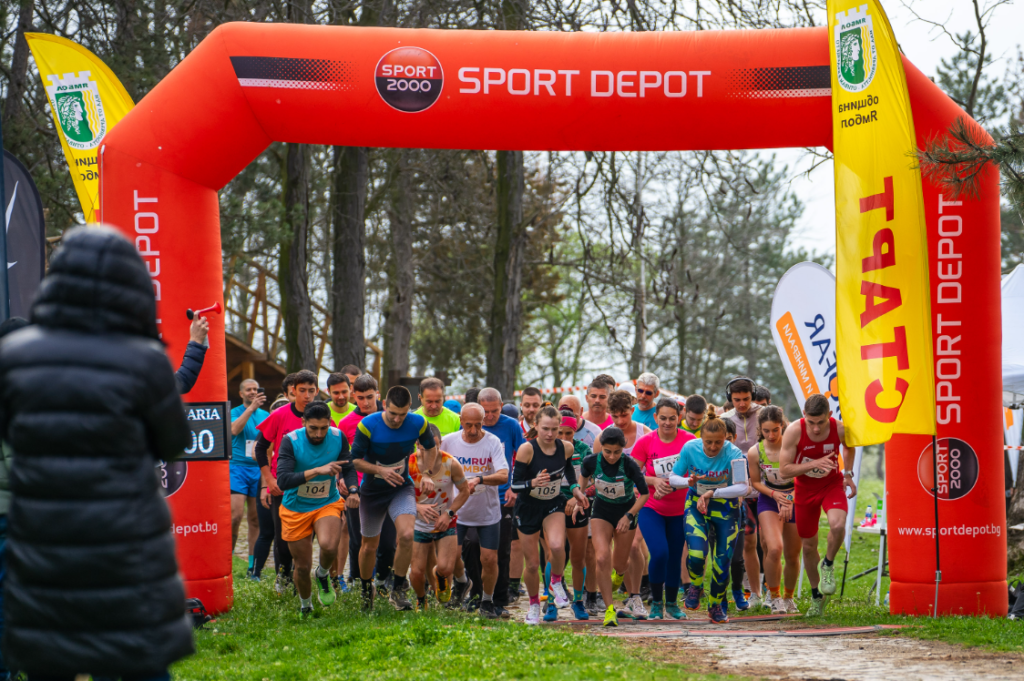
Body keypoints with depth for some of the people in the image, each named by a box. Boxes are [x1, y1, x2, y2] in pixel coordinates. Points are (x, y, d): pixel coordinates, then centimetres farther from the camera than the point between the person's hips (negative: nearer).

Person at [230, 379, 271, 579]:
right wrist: (251, 408, -25)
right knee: (236, 515, -14)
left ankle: (253, 568, 9)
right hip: (238, 467, -4)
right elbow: (234, 429, -19)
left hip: (259, 470, 4)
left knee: (256, 519, 4)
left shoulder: (265, 416, 14)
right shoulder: (235, 412, 2)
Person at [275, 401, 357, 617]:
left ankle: (323, 575, 6)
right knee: (303, 567, 5)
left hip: (328, 504, 1)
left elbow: (348, 469, 5)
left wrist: (352, 490, -15)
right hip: (296, 508, -1)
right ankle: (305, 606, 36)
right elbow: (283, 480, -30)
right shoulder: (291, 441, -20)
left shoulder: (338, 437, -11)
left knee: (329, 546, -29)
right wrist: (318, 471, -38)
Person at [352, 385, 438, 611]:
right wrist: (380, 470, -27)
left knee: (406, 535, -23)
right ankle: (366, 589, 38)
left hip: (402, 488, 0)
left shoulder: (418, 424, -13)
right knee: (370, 545, 10)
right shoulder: (367, 425, -20)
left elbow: (431, 448, 8)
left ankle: (398, 590, -7)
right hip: (372, 491, 0)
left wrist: (427, 475, -4)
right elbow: (355, 460, -13)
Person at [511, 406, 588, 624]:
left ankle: (556, 582, 2)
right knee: (532, 563, 3)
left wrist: (574, 488, 4)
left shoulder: (565, 448, -10)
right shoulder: (527, 449, -21)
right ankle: (534, 605, 29)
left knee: (557, 546, -28)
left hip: (553, 506, 1)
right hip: (528, 508, -1)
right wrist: (533, 483, -38)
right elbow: (514, 484, -20)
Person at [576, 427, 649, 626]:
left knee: (619, 565, 7)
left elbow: (644, 493, -14)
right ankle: (610, 609, -11)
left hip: (626, 511, -1)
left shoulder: (629, 465, -26)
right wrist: (578, 499, 0)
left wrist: (629, 516, -21)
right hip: (601, 511, 1)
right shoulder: (592, 461, -19)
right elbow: (584, 476, 7)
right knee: (602, 559, -19)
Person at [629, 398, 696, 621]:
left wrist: (668, 486, -18)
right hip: (651, 508, -1)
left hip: (679, 509, 2)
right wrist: (654, 481, -20)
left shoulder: (688, 440, -8)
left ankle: (672, 603, 29)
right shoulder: (646, 442, -8)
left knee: (675, 557, 8)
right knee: (659, 553, -17)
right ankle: (656, 601, 3)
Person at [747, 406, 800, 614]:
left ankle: (788, 598, 32)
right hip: (769, 501, 0)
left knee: (792, 556, 7)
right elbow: (755, 482, 1)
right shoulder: (755, 453, -14)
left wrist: (790, 499, -19)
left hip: (795, 500, 0)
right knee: (774, 548, -23)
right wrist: (774, 494, -15)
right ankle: (774, 596, -3)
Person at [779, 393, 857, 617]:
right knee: (809, 545, 8)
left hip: (832, 484, 0)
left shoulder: (840, 429, -20)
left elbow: (848, 447, 7)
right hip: (805, 488, 1)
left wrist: (848, 474, 0)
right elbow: (784, 470, -23)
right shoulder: (794, 431, -25)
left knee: (838, 525, -30)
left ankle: (828, 565, 2)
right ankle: (816, 596, 29)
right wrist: (815, 464, -34)